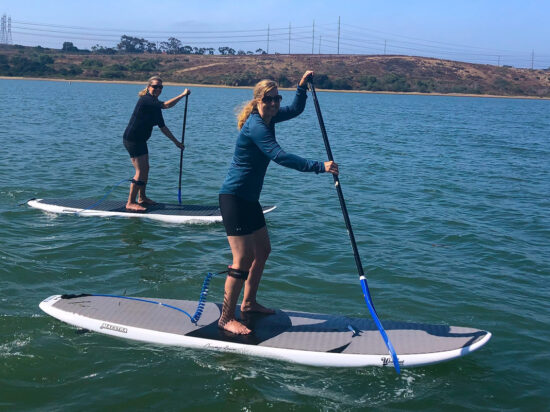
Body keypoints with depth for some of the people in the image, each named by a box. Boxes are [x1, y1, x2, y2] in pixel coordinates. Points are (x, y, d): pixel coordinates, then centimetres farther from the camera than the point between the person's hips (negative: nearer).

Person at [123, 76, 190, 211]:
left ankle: (142, 198, 34)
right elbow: (167, 105, -31)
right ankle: (130, 203, -4)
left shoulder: (155, 106, 12)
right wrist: (183, 94, -23)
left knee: (145, 169, 18)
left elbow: (163, 127, 17)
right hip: (132, 139, -10)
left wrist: (176, 142, 18)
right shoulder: (146, 100, -17)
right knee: (140, 171, -11)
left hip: (140, 140, 10)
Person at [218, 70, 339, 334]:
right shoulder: (256, 127, -21)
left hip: (249, 198, 10)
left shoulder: (267, 119, 8)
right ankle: (226, 318, -1)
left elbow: (296, 109, 24)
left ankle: (248, 303, 32)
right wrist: (319, 167, -34)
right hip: (234, 197, -10)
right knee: (243, 258, -10)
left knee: (262, 251, 18)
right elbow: (280, 157, -32)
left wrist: (302, 86, 9)